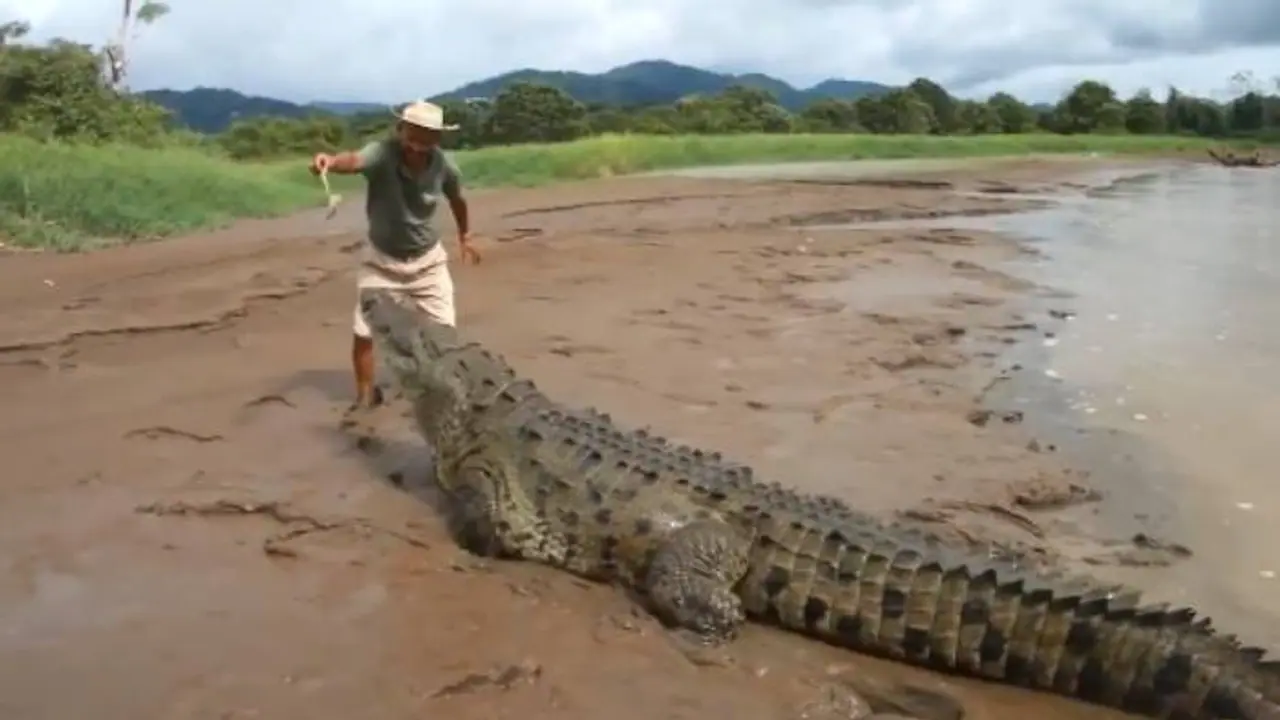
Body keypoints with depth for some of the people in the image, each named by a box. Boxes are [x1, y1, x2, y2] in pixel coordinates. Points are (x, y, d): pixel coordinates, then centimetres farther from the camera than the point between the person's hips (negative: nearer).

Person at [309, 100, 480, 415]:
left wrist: (465, 237, 17)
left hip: (428, 260, 1)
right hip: (381, 260, -1)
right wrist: (329, 161, -72)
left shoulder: (444, 166, -18)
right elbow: (354, 160, -50)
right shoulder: (382, 153, -27)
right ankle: (366, 394, 20)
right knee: (363, 333, -2)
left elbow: (457, 200, 4)